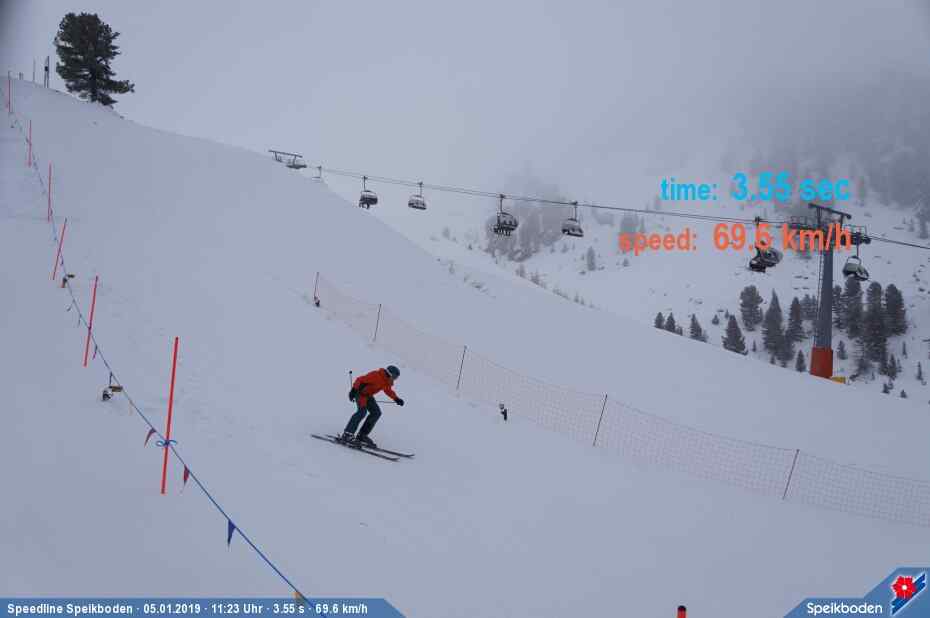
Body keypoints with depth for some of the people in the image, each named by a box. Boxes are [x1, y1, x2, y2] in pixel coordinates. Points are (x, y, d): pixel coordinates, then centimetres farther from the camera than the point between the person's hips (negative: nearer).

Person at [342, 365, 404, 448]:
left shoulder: (387, 381, 1)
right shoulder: (376, 375, -27)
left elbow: (388, 391, 21)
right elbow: (360, 379, -27)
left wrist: (396, 399, 13)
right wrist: (354, 390, -35)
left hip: (368, 395, 9)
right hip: (360, 392, -9)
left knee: (376, 413, 2)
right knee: (362, 411, -26)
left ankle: (361, 436, 4)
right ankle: (347, 434, -29)